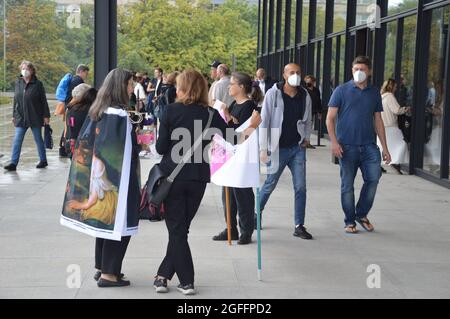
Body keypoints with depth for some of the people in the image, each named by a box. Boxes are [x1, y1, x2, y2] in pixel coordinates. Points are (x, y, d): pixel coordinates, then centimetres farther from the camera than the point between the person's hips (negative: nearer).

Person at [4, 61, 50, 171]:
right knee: (17, 141, -3)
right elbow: (15, 100, 12)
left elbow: (43, 101, -4)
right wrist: (14, 115, 12)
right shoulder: (18, 83, 6)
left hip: (35, 117, -3)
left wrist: (46, 116, -6)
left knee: (38, 139, 9)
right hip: (21, 118, 3)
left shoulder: (38, 84, -6)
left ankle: (43, 161, 23)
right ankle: (13, 163, -4)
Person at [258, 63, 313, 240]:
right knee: (270, 184, 7)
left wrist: (307, 137, 6)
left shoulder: (305, 96, 5)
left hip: (298, 148, 3)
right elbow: (264, 122, -7)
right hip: (278, 148, -3)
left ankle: (299, 226, 4)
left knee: (300, 187, -2)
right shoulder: (273, 94, -6)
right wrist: (263, 149, -10)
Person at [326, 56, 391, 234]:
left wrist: (385, 147, 10)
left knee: (374, 178, -11)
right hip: (347, 146, -2)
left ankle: (361, 214, 10)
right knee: (347, 185, 3)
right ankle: (350, 221, 17)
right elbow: (330, 118, -1)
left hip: (369, 145, 2)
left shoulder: (374, 93, 11)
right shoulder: (342, 91, 1)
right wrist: (334, 142, -12)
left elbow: (378, 121, 15)